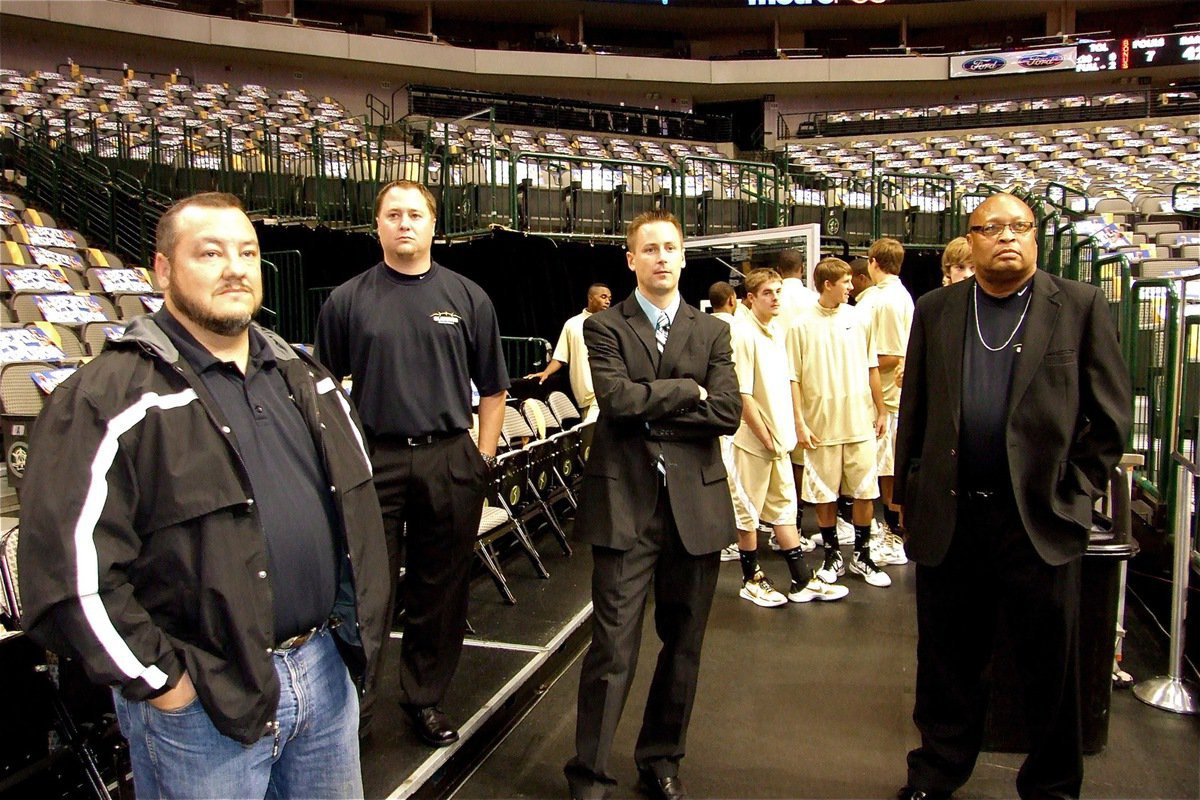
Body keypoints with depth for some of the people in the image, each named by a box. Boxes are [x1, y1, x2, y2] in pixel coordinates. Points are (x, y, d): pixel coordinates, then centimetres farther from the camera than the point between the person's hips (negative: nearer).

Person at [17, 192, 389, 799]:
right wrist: (159, 680, -14)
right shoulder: (110, 399, -13)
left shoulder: (303, 378, 8)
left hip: (327, 668, 6)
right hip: (204, 702, -6)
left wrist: (358, 626, 10)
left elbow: (357, 499, 16)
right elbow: (69, 568, -18)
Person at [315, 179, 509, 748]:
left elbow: (493, 387, 9)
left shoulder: (468, 298, 6)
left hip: (449, 461, 1)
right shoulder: (347, 300, 5)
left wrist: (484, 457, 2)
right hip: (372, 462, -1)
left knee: (440, 590, 11)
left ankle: (426, 698, 28)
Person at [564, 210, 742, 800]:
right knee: (613, 647, -1)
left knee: (683, 644, 14)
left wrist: (649, 408, -9)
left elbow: (728, 413, -4)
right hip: (624, 504, -3)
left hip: (696, 504, 4)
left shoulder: (712, 332, 10)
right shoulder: (604, 327, 2)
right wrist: (688, 389, -6)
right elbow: (615, 398, -15)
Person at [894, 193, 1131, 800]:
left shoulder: (1081, 306, 1)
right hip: (948, 516, 2)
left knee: (1050, 664, 11)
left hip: (1040, 518, -1)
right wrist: (908, 492, 6)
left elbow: (1111, 415, 2)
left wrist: (1075, 493, -4)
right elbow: (914, 409, 9)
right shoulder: (935, 310, 7)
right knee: (947, 659, 14)